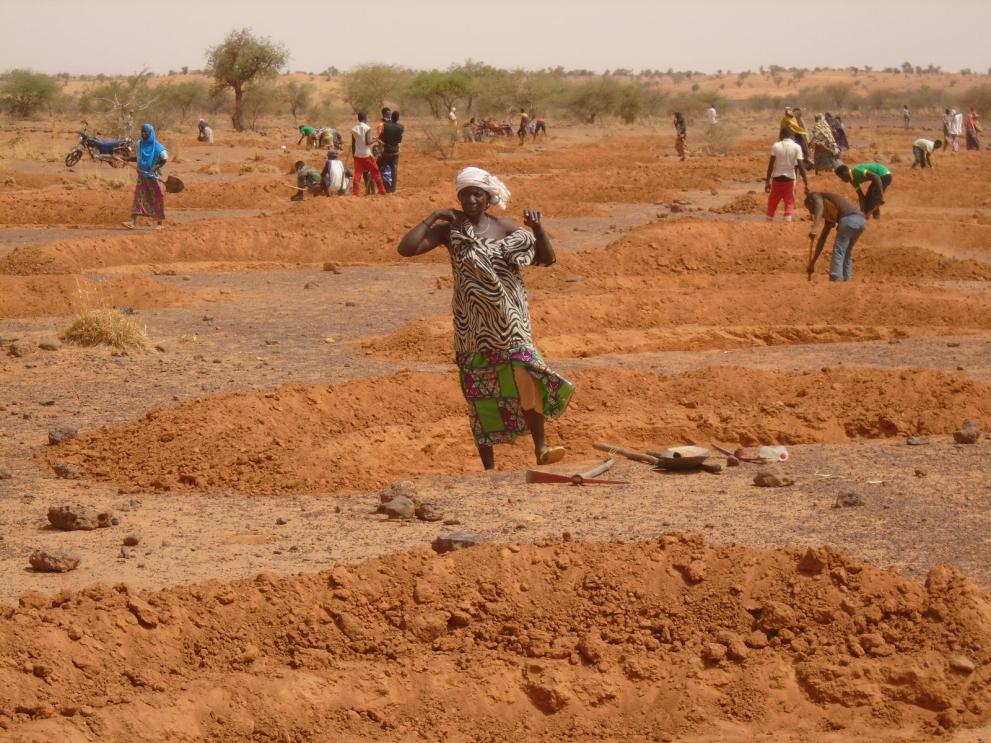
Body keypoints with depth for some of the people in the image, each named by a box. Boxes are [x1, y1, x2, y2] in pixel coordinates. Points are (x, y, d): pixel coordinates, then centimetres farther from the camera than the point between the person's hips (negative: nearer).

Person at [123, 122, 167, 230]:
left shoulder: (157, 146, -11)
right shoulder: (140, 144, 5)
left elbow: (165, 159, -10)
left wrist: (156, 168, -14)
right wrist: (139, 168, 4)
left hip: (153, 176, -5)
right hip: (142, 175, 5)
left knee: (156, 198, 3)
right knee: (138, 196, -4)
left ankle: (160, 223, 12)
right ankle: (133, 221, -10)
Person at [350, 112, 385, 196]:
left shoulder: (354, 129, 5)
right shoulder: (367, 128, -10)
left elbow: (353, 144, 8)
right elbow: (368, 142, -18)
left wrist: (353, 155, 16)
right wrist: (374, 139, 1)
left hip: (357, 154, 4)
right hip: (367, 154, -4)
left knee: (357, 174, 4)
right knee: (376, 173, 8)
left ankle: (355, 193, -5)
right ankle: (382, 192, 11)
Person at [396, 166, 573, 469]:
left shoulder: (505, 227, 4)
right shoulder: (449, 230, 0)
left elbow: (547, 259, 3)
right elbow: (406, 248, -11)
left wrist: (537, 228, -14)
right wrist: (434, 216, -13)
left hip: (509, 322, 1)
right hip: (473, 327, 0)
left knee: (526, 376, -16)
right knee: (480, 393, 3)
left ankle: (540, 448, -5)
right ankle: (489, 468, 9)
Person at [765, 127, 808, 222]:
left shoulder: (776, 146, -3)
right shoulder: (796, 147, -5)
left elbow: (771, 165, -5)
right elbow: (800, 167, -10)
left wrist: (767, 181, 1)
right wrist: (806, 184, -7)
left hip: (777, 178, 1)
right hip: (790, 178, -1)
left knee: (772, 202, 15)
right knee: (789, 203, 6)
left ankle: (769, 221, 21)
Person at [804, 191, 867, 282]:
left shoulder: (816, 197, 19)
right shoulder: (828, 216, 38)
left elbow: (819, 205, -7)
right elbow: (822, 238, 42)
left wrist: (814, 227, -18)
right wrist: (812, 262, 45)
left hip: (849, 219, -8)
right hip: (861, 221, 8)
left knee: (838, 251, -4)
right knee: (847, 253, 21)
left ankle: (835, 280, -10)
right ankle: (846, 280, 19)